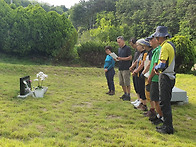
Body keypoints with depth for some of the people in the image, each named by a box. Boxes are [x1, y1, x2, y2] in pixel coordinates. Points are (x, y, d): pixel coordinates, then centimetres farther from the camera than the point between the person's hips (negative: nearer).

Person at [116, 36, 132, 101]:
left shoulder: (127, 48, -7)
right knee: (122, 83, 12)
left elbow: (130, 57, -12)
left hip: (126, 69, -8)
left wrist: (121, 58, -19)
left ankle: (128, 96, 5)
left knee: (127, 83, -3)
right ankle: (125, 94, 24)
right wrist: (116, 59, 2)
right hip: (120, 68, 8)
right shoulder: (119, 49, 17)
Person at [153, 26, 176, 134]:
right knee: (166, 102, 15)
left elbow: (162, 64, -24)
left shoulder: (165, 47, -17)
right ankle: (167, 125, 24)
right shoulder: (171, 45, 15)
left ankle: (168, 128, 1)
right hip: (170, 76, 10)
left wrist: (156, 68, -4)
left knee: (165, 103, -5)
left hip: (165, 77, -10)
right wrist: (158, 68, 9)